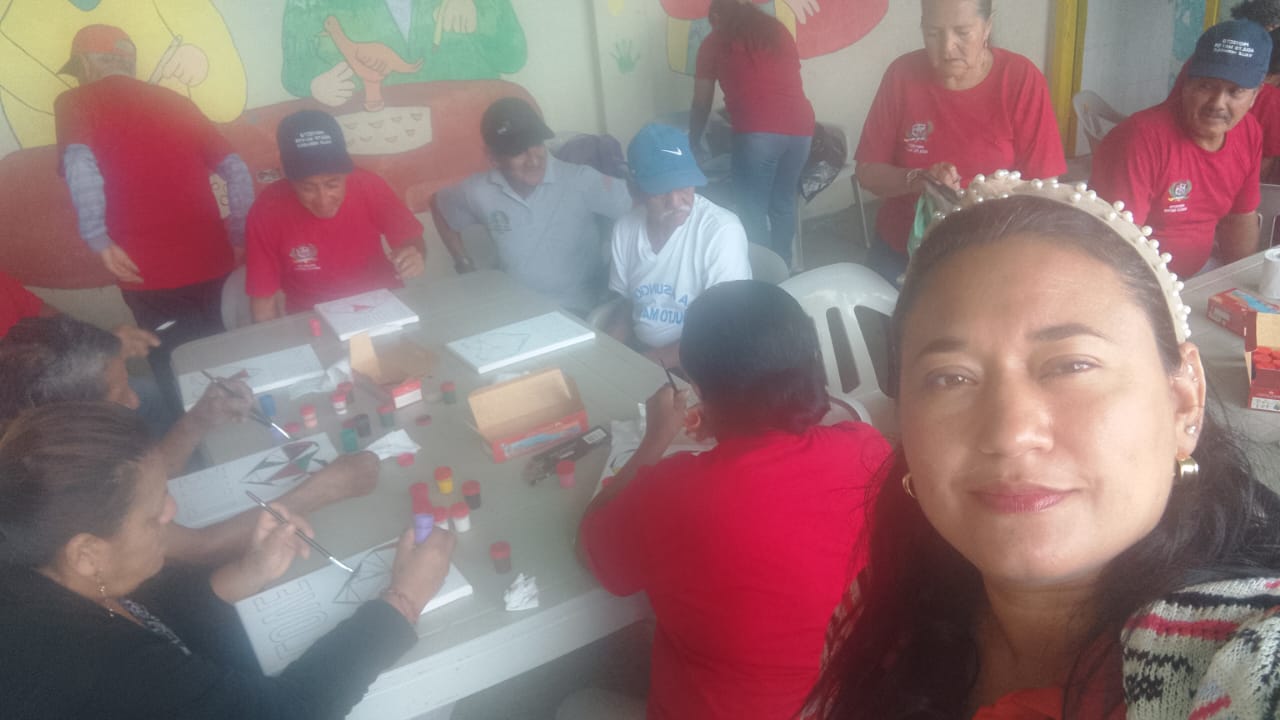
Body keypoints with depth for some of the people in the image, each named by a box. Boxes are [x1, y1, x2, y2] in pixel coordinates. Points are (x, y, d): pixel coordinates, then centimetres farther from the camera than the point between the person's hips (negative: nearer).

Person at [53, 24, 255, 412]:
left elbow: (80, 164, -18)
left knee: (173, 368, 12)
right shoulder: (174, 101, 14)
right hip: (209, 259, 5)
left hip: (149, 270, -4)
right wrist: (239, 237, 14)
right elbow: (236, 169, 9)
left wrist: (98, 238, -13)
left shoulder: (74, 103, 3)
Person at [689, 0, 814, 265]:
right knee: (783, 205, 17)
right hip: (800, 126, 5)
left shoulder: (715, 42, 15)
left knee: (751, 213, 2)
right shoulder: (777, 30, 25)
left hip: (758, 132, -5)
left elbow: (701, 104, 21)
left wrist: (693, 143, 36)